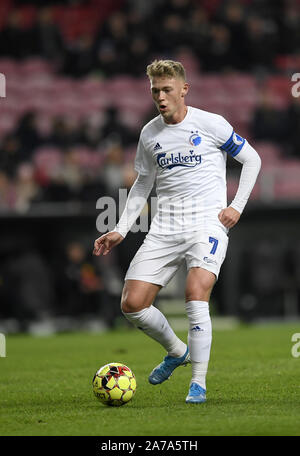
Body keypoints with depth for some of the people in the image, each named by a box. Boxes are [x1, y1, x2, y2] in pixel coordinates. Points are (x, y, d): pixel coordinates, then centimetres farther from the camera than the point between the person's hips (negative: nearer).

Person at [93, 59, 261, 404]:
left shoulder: (211, 124, -3)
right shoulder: (149, 134, 10)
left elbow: (252, 159, 7)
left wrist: (237, 206, -3)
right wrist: (121, 230, 15)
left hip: (208, 222, -5)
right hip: (165, 227, 5)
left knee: (196, 295, -26)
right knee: (132, 304, -6)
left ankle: (198, 383, -13)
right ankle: (176, 351, 23)